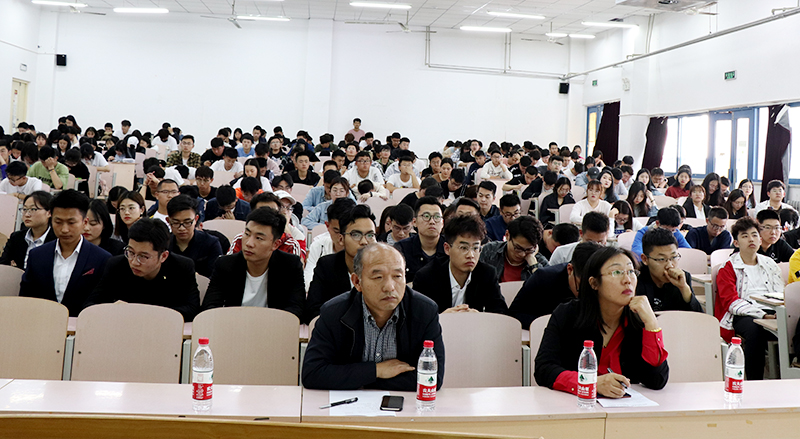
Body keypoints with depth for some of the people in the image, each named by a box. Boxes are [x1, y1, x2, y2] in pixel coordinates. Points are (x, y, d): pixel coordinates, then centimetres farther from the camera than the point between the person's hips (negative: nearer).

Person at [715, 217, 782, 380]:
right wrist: (763, 315, -21)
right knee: (754, 327, -39)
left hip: (771, 312, 4)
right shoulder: (728, 268, 9)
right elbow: (731, 301, -6)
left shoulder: (770, 264, 25)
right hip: (742, 315, -4)